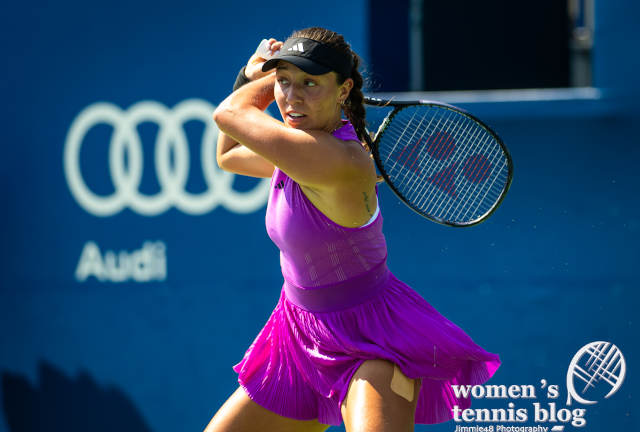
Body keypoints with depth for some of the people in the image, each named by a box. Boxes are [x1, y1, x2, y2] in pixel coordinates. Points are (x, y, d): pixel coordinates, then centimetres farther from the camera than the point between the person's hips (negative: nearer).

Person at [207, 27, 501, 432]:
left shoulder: (339, 161, -28)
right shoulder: (300, 149, 1)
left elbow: (228, 115, -18)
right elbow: (228, 154, 24)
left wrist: (259, 83, 1)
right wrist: (253, 76, 12)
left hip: (372, 345, -9)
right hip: (302, 334, 9)